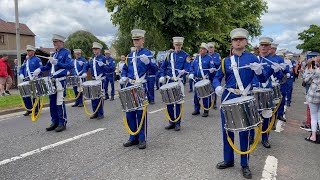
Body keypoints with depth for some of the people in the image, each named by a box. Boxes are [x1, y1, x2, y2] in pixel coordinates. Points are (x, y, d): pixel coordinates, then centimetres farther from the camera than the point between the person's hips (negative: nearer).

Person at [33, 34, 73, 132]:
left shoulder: (66, 52, -3)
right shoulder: (54, 54, 18)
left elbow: (70, 66, -16)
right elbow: (48, 66, 27)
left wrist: (57, 63, -25)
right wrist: (40, 69, 9)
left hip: (60, 81, -7)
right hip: (52, 81, 7)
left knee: (59, 102, -5)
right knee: (52, 102, 10)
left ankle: (62, 123, 5)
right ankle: (55, 122, 21)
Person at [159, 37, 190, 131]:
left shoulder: (185, 55, 2)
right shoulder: (169, 54, 11)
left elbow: (187, 69, -5)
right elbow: (163, 67, 14)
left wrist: (183, 71, -25)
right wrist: (162, 76, 1)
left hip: (179, 82, -3)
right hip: (169, 81, 4)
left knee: (178, 103, 1)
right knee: (169, 102, 7)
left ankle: (178, 124, 13)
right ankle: (171, 122, 21)